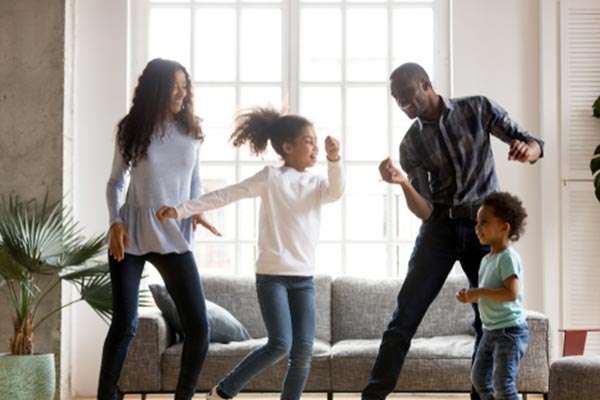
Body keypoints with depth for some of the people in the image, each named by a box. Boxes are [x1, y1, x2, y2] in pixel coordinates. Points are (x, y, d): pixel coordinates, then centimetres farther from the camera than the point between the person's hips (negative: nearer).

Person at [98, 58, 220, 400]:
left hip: (175, 236, 2)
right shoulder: (132, 130, -1)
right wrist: (115, 221, -9)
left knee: (199, 326, -5)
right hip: (132, 234, -2)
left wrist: (198, 210, -3)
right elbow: (116, 182, 6)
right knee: (124, 325, -2)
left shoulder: (190, 130, 5)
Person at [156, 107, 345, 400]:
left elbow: (336, 192, -10)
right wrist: (180, 211, -11)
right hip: (272, 274, -5)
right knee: (280, 344, -14)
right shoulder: (271, 177, -1)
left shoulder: (317, 184, 12)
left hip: (304, 278, 5)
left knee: (303, 351, -3)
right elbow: (225, 195, -5)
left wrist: (334, 160, -28)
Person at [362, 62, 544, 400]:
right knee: (405, 317, -6)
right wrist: (402, 183, -27)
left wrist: (526, 149, -26)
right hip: (440, 229, 1)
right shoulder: (411, 143, 0)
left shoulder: (478, 109, -2)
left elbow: (535, 144, -1)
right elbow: (424, 210, -6)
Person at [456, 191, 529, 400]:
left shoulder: (508, 257, -16)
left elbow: (512, 293, -28)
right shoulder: (486, 260, 12)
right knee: (479, 377, 17)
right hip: (491, 330, 10)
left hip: (510, 330, -10)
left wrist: (479, 292, -22)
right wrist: (469, 296, 2)